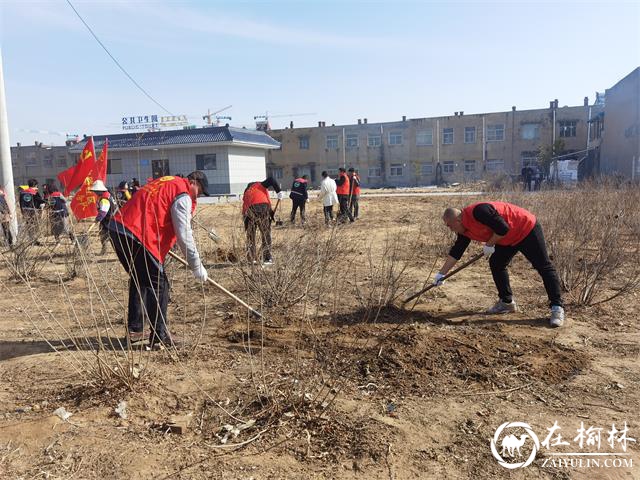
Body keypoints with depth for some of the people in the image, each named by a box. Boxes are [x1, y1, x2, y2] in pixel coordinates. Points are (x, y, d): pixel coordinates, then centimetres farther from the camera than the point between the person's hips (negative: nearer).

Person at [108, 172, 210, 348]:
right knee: (158, 284, -1)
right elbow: (184, 235, -9)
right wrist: (197, 266, -4)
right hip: (136, 235, -10)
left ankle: (134, 330, 27)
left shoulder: (166, 182, 23)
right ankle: (159, 336, 2)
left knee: (139, 279, 21)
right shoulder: (183, 196, -5)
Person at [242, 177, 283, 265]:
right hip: (263, 207, -3)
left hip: (249, 211, 3)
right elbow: (271, 179, 5)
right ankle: (267, 259, 4)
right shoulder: (260, 185, 24)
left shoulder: (246, 193, 34)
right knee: (266, 234, 6)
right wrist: (279, 191, 0)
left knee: (250, 236, 17)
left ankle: (252, 259, 21)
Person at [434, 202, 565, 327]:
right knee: (496, 265, 6)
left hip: (527, 230, -9)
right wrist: (441, 274, 5)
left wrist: (489, 245, -17)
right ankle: (507, 302, 16)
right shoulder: (465, 230, 0)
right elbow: (456, 252, 5)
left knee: (544, 267, -7)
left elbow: (503, 228, -30)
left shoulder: (478, 212, -30)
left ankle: (557, 308, -5)